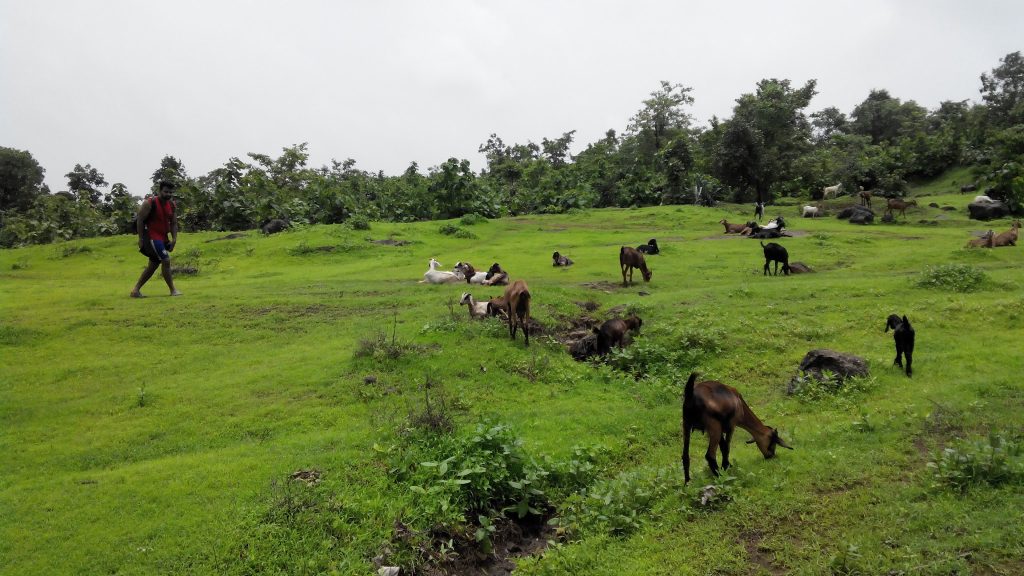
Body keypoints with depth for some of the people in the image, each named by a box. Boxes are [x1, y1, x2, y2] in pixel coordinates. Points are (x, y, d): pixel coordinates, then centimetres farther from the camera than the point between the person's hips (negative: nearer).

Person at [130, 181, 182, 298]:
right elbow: (140, 220, -12)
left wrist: (174, 239, -1)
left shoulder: (171, 205, 7)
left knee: (153, 265, 12)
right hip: (152, 237, -8)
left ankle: (136, 290, 20)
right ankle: (173, 290, -7)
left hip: (162, 237, 8)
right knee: (166, 260, -14)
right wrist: (141, 239, -15)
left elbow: (174, 223, 11)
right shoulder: (150, 203, -13)